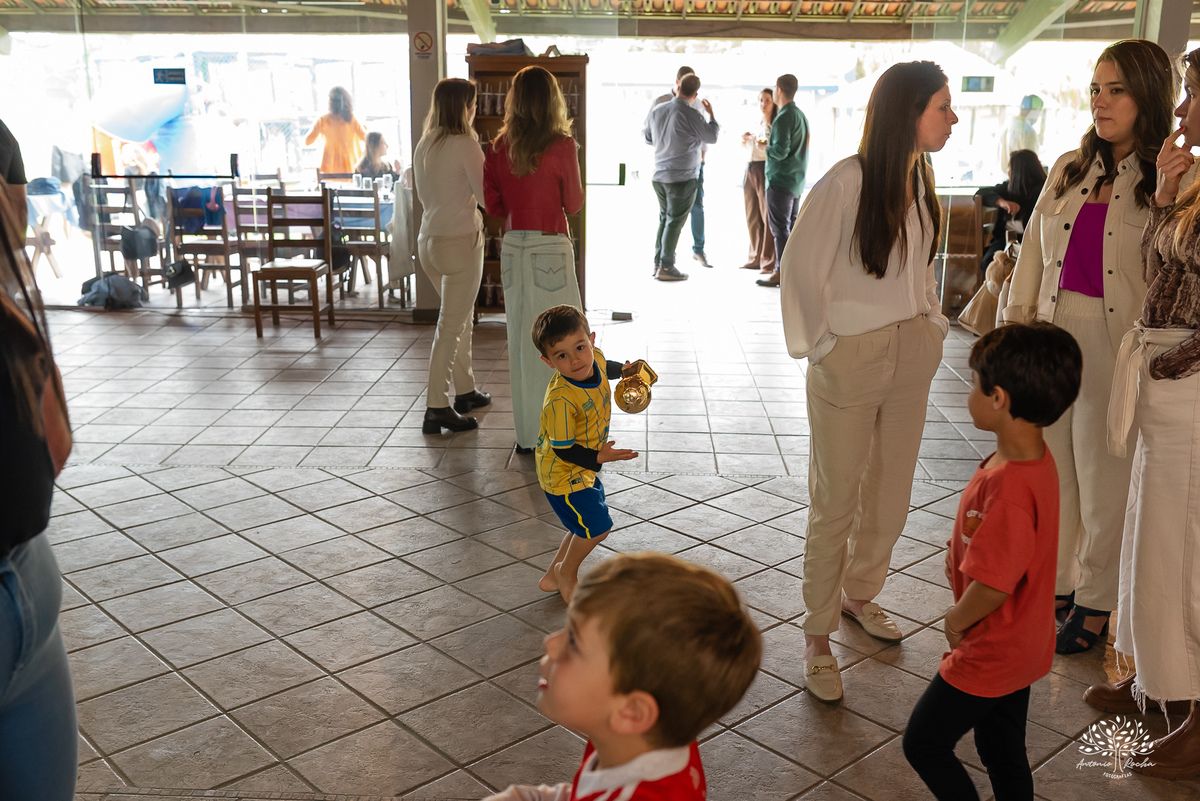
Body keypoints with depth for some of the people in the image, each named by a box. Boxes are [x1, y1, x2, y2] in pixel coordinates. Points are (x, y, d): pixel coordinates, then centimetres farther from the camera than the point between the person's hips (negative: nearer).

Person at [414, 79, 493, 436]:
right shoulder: (465, 144, -14)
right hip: (459, 241, -8)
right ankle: (436, 409, -3)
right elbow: (487, 194, -14)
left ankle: (465, 391, 30)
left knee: (461, 317, 21)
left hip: (429, 240, 8)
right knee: (450, 328, -5)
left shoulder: (423, 146, 11)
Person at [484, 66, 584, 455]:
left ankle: (526, 436, 19)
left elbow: (494, 205, 8)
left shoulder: (499, 147, 2)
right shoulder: (561, 146, -11)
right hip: (551, 250, -5)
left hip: (513, 248, 5)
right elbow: (574, 204, -3)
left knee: (521, 343, 11)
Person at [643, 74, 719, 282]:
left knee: (665, 219, 17)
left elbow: (647, 137, 17)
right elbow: (712, 137, -4)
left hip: (659, 176, 6)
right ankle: (666, 267, 2)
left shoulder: (657, 110, 4)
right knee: (674, 222, 0)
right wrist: (711, 113, 10)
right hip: (682, 177, -6)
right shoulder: (691, 115, -15)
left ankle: (658, 264, 18)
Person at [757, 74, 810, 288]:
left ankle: (781, 272, -5)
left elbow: (781, 151, -23)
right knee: (792, 225, 13)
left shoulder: (784, 118, -16)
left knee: (780, 228, -6)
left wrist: (767, 148, -4)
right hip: (797, 180, 9)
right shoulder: (801, 115, 13)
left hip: (781, 180, -9)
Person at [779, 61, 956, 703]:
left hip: (911, 356, 7)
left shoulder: (920, 175, 6)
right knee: (836, 501, 2)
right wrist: (819, 343, -9)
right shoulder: (847, 180, -17)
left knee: (890, 494, 17)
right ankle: (817, 634, 16)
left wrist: (932, 321, 12)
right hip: (852, 360, -7)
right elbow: (800, 265, -12)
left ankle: (859, 594, 40)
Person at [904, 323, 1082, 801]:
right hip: (1022, 646, 9)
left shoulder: (1009, 487, -35)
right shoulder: (1034, 456, -4)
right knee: (1003, 753, 24)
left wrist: (955, 621, -12)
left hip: (989, 654, -9)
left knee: (923, 744, 9)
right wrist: (961, 552, -1)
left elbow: (993, 586, -29)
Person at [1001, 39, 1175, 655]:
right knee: (1050, 469, 13)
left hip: (1115, 347, -4)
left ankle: (1097, 601, 26)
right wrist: (1016, 326, 9)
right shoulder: (1069, 169, 9)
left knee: (1104, 479, 7)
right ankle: (1055, 582, 32)